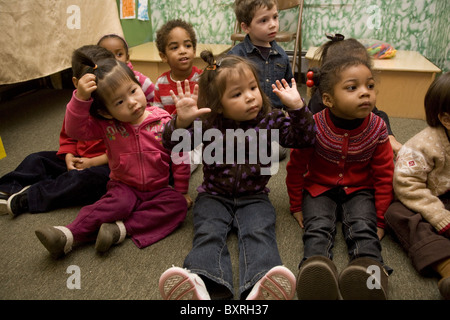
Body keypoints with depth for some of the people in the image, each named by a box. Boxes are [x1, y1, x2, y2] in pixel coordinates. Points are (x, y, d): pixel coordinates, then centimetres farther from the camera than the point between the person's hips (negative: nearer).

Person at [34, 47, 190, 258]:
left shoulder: (164, 122, -10)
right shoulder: (106, 126, -5)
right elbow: (75, 129, -16)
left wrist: (181, 190, -1)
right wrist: (81, 98, -30)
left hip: (159, 189, 1)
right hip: (125, 186, 0)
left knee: (178, 205, -25)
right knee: (119, 202, -30)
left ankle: (121, 229, -29)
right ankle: (68, 235, -28)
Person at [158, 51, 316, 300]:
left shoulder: (269, 121, 0)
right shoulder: (207, 125, -5)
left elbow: (304, 139, -3)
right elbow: (172, 143, -11)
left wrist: (297, 108, -20)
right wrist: (181, 121, -34)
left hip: (253, 197, 0)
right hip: (214, 196, 0)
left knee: (259, 233, -27)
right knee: (208, 233, -27)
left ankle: (259, 290, -50)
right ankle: (203, 285, -50)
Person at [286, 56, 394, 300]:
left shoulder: (377, 128, -9)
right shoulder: (314, 126, -16)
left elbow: (383, 175, 1)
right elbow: (295, 168, -4)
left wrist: (380, 217, 1)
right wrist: (296, 206, 2)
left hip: (359, 191, 2)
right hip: (319, 188, -1)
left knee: (363, 229, -24)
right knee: (318, 227, -26)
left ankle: (372, 273, -44)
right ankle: (316, 268, -49)